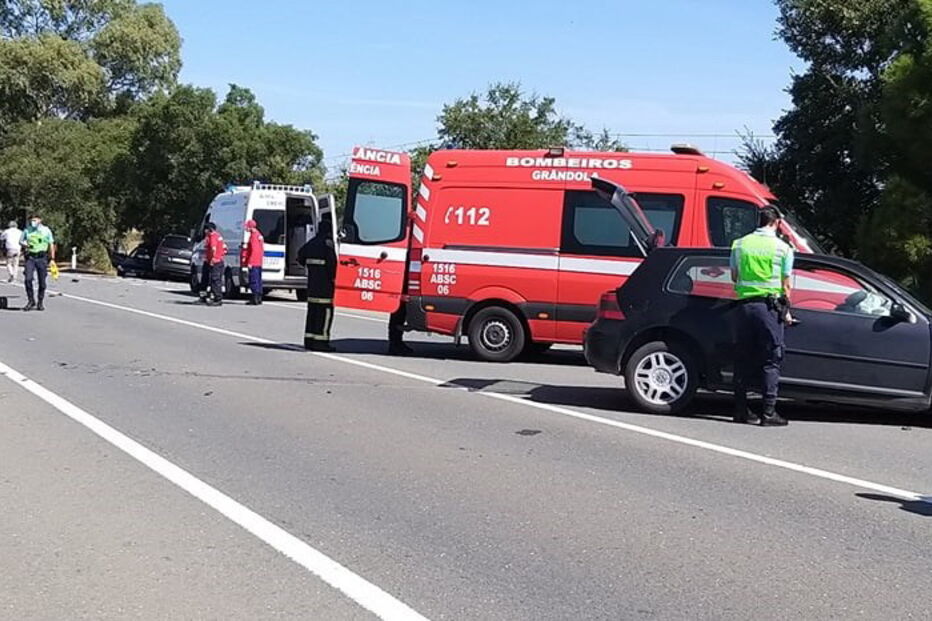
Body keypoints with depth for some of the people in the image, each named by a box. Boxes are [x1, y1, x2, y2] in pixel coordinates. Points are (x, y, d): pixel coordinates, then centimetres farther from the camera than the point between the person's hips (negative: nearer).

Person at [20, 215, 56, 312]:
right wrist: (25, 244, -7)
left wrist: (52, 259, 1)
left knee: (42, 281, 1)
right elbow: (20, 241, 17)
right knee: (28, 279, -13)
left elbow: (51, 245, 7)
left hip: (42, 258, -1)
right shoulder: (27, 230, 8)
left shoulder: (46, 230, 4)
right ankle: (31, 301, -1)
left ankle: (40, 303, 13)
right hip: (30, 257, 1)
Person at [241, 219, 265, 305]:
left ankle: (255, 299, -10)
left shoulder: (254, 236, -14)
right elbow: (262, 249, 22)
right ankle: (259, 298, 16)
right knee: (258, 280, 12)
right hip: (259, 263, 10)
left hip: (253, 263, -10)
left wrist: (250, 262, -21)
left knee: (254, 280, -9)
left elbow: (254, 250, -21)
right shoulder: (259, 235, 17)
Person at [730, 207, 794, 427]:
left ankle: (741, 410, 13)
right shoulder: (782, 247, -1)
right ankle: (769, 412, -3)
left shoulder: (739, 244, 8)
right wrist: (786, 311, 11)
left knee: (743, 359, 10)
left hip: (744, 304, 4)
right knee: (771, 360, 1)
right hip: (769, 305, -4)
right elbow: (785, 285, 2)